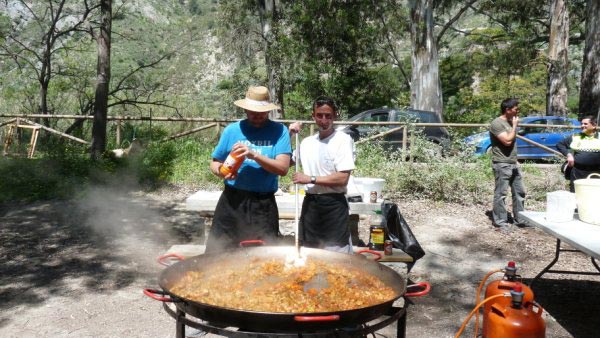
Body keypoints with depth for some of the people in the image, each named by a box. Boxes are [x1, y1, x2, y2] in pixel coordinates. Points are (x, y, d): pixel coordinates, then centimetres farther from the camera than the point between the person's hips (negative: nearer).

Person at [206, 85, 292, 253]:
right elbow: (215, 163, 12)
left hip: (264, 204, -1)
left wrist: (254, 155, -21)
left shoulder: (279, 131, -1)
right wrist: (220, 172, -11)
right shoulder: (232, 130, 4)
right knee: (217, 251, 4)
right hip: (232, 201, 1)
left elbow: (283, 168, -10)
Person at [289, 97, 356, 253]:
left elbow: (342, 179, -16)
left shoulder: (343, 140, -9)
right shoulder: (307, 142, 9)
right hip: (310, 203, 6)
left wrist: (311, 179, -12)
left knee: (337, 254, 1)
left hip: (334, 204, -6)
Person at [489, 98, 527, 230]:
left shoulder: (510, 122, 14)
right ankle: (500, 221, 7)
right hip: (502, 165, -9)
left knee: (519, 192, 12)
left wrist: (515, 160, 18)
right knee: (500, 194, -2)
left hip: (513, 164, 9)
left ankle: (519, 219, 22)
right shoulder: (497, 123, -14)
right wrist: (515, 126, -9)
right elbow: (507, 141, -22)